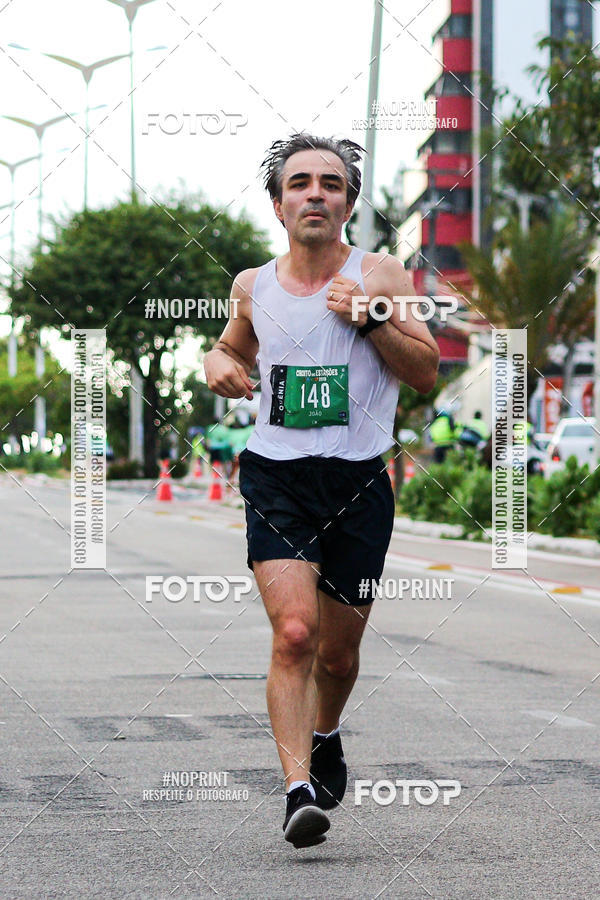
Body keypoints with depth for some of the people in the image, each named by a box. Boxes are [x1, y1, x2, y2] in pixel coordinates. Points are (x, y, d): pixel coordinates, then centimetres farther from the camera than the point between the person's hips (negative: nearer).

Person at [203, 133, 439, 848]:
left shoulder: (379, 276, 0)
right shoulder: (253, 287, 7)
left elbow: (427, 373, 1)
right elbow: (234, 346, 27)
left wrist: (370, 321, -14)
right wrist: (217, 364, 4)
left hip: (359, 484, 0)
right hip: (275, 477, 0)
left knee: (337, 652, 11)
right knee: (294, 631, -20)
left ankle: (324, 735, 43)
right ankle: (298, 789, -21)